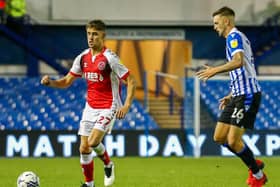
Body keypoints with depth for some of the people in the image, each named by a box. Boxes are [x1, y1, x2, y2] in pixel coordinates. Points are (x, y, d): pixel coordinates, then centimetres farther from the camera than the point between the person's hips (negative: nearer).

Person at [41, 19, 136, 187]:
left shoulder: (110, 58, -15)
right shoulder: (83, 58, 3)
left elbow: (131, 80, -13)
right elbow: (67, 81, 10)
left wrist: (126, 106, -23)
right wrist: (50, 82, -9)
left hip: (108, 107, -6)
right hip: (90, 107, 6)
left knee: (93, 142, -22)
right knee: (84, 148, 2)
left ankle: (108, 165, 9)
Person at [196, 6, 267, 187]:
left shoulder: (234, 36, -8)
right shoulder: (237, 37, 23)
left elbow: (238, 61, -27)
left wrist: (216, 70, -29)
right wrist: (231, 95, 27)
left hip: (247, 95, -10)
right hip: (239, 95, 10)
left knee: (233, 140, -12)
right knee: (219, 137, 8)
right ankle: (254, 164, 18)